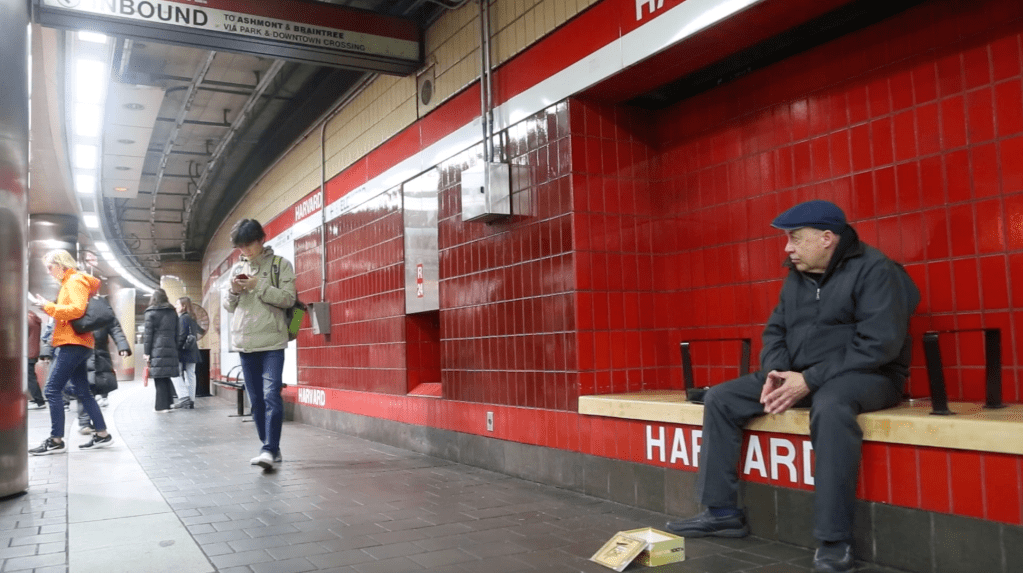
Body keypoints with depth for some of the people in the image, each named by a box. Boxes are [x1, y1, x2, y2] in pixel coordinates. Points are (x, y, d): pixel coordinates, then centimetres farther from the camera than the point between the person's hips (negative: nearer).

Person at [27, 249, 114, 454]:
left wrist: (48, 306, -17)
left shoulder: (75, 281, -8)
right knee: (82, 392, 10)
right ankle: (102, 435, 12)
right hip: (74, 344, 10)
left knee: (52, 389, -11)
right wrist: (48, 307, 9)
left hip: (73, 344, -10)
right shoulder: (69, 283, 22)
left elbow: (77, 309, -21)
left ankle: (56, 441, -8)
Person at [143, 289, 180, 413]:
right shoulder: (173, 312, 14)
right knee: (166, 378, 11)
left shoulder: (151, 312, -1)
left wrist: (146, 352, -2)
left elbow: (148, 334, -4)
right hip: (171, 349, 5)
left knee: (159, 379, -3)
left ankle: (162, 406, -4)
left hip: (157, 350, -5)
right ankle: (167, 404, 13)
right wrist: (176, 349, 17)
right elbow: (176, 333, 15)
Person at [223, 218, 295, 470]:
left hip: (272, 342, -5)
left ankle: (270, 449, -12)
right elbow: (228, 306, 17)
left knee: (271, 396, -13)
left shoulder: (280, 264, 1)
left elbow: (288, 298, -7)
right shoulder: (237, 268, 14)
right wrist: (233, 291, -4)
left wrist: (258, 286, -14)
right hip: (244, 343, 5)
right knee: (256, 399, 7)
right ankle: (269, 448, 15)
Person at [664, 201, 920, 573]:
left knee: (830, 406, -42)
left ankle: (834, 542, -33)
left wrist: (810, 379, -26)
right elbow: (775, 330, 13)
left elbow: (879, 344, -23)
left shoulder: (874, 270, -14)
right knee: (720, 398, -2)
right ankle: (723, 513, 3)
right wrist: (775, 372, -9)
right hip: (799, 377, 8)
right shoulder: (796, 277, 9)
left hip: (866, 376, -8)